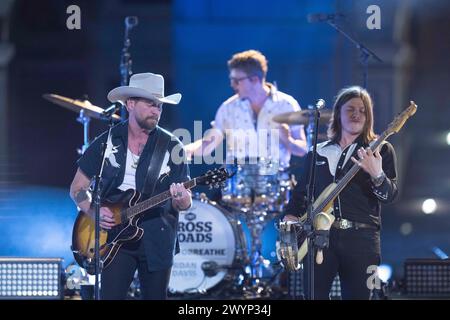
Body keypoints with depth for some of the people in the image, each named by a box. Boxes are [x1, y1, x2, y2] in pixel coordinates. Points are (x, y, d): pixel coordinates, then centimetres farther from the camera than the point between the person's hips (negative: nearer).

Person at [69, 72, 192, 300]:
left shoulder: (171, 146, 0)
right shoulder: (106, 142, 2)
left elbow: (186, 202, -1)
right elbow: (77, 188, 7)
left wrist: (181, 200, -25)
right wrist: (94, 211, -11)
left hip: (157, 241, 1)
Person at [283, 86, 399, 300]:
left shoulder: (380, 150, 8)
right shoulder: (318, 153, 17)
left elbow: (390, 196, -3)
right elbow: (300, 191, 22)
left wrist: (377, 174, -23)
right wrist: (290, 215, 3)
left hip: (360, 237, -2)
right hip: (319, 236, 2)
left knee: (357, 295, -2)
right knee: (315, 295, -5)